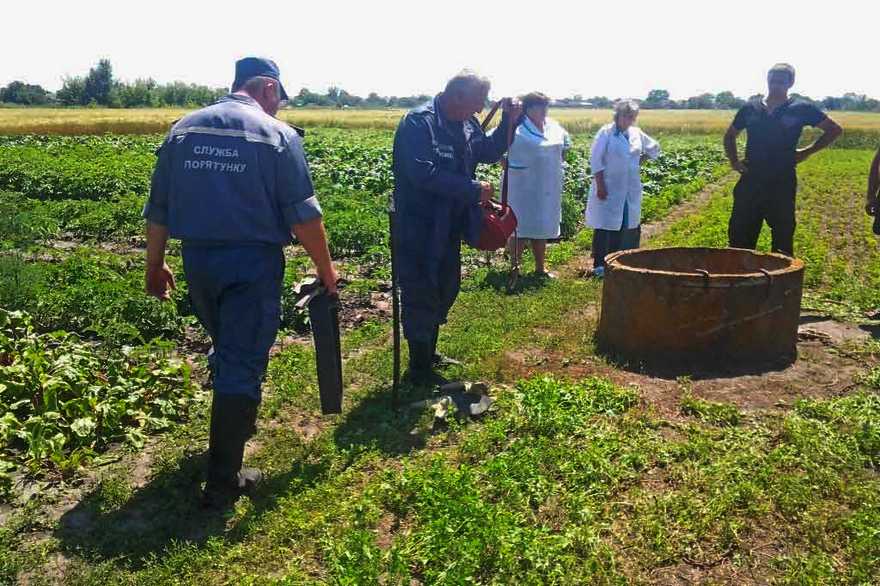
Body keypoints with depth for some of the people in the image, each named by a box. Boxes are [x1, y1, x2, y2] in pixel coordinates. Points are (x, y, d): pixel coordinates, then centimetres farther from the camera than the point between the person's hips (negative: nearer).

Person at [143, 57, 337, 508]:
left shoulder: (184, 129, 8)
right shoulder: (277, 135, -7)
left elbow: (158, 208, 10)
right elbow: (303, 215, -10)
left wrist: (155, 266, 19)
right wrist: (325, 268, 2)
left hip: (198, 259, 5)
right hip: (251, 262, -5)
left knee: (227, 349, 26)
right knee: (242, 363, 1)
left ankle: (236, 422, 46)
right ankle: (223, 481, 6)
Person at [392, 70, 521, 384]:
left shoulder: (467, 123, 6)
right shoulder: (418, 122, -20)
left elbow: (489, 152, 18)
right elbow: (424, 174, -30)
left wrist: (508, 121, 1)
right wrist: (474, 190, -25)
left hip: (449, 228, 9)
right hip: (419, 229, -9)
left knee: (446, 290, 19)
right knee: (421, 296, 1)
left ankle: (429, 354, 37)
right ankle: (420, 370, 15)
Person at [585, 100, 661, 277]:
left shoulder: (637, 133, 8)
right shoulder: (606, 133, -8)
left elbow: (654, 148, 25)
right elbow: (595, 161, -11)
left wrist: (640, 160, 11)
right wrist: (600, 185, -15)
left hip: (631, 190, 6)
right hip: (609, 189, -6)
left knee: (631, 226, 9)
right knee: (606, 226, -4)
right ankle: (600, 265, 3)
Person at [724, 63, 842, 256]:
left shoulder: (801, 109, 0)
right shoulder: (750, 109, 8)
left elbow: (835, 130, 7)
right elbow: (729, 135, 22)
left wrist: (808, 151, -1)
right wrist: (734, 160, 8)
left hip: (782, 184, -2)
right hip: (750, 182, 3)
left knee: (782, 239, 4)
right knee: (739, 236, 5)